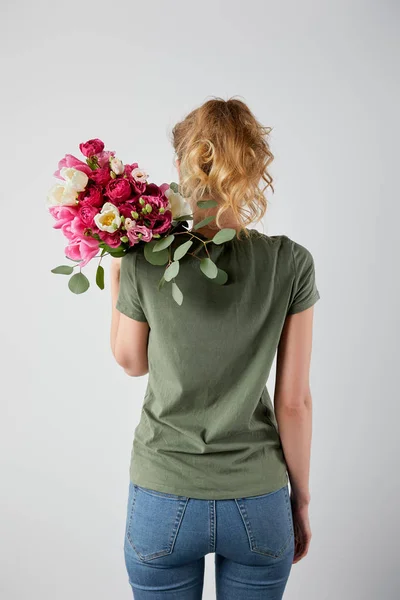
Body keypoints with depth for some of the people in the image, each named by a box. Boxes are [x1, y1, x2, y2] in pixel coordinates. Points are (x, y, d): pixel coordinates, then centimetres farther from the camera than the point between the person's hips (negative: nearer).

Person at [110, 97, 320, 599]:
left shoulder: (144, 262, -14)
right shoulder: (291, 264, -13)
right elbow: (293, 401, -8)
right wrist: (301, 500, 5)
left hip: (163, 501, 0)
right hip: (258, 504, 1)